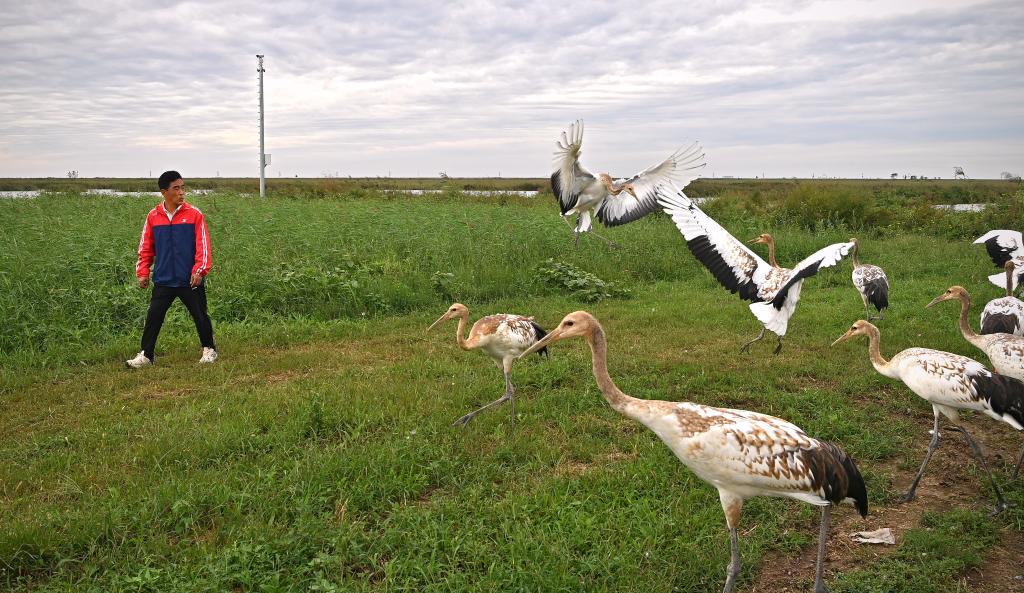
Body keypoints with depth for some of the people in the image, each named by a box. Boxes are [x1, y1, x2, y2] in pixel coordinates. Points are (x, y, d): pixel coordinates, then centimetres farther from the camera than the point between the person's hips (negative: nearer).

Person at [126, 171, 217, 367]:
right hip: (163, 280, 2)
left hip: (190, 280, -2)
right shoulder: (153, 216, 1)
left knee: (200, 316, 9)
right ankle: (145, 355, 13)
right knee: (153, 317, 2)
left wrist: (199, 270, -16)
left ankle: (209, 350, 27)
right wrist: (143, 272, 4)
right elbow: (146, 247, 8)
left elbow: (203, 244, -8)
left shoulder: (194, 214, -6)